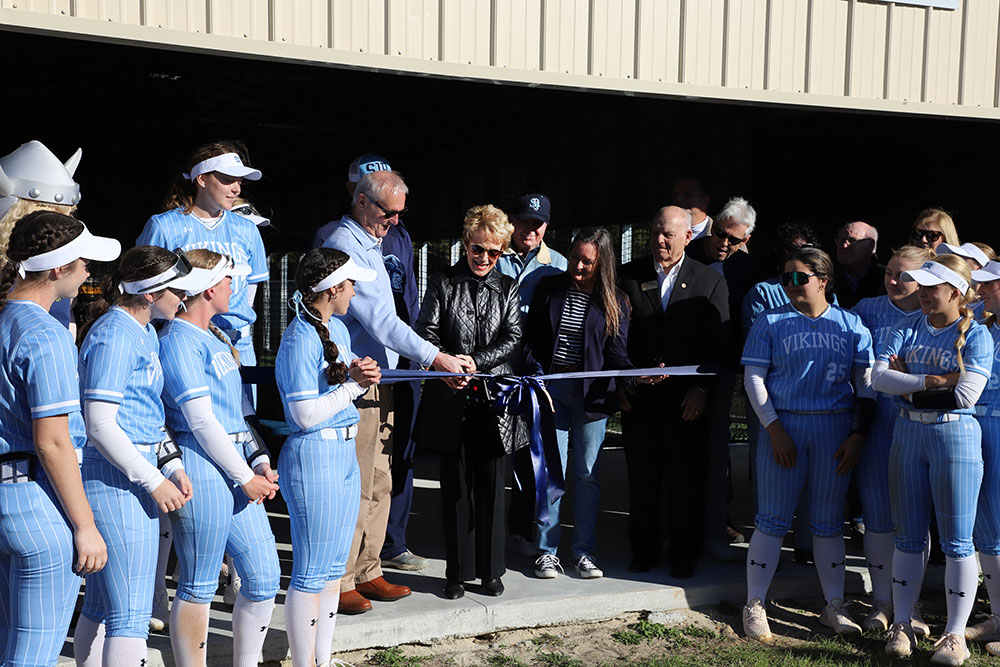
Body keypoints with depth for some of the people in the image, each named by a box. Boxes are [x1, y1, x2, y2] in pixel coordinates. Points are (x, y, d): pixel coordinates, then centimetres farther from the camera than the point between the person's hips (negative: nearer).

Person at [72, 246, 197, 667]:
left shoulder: (145, 333, 16)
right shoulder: (114, 336, -15)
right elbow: (100, 426, -19)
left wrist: (173, 466, 10)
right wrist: (154, 481, -15)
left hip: (135, 472, 10)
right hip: (116, 479, -10)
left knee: (101, 606, 16)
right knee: (130, 614, -6)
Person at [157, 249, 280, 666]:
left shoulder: (216, 337, 18)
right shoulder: (177, 341, -12)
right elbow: (201, 420, -16)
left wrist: (260, 460, 8)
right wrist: (246, 477, -12)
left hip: (236, 468, 9)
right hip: (201, 471, -9)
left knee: (265, 577, 11)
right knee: (198, 588, 1)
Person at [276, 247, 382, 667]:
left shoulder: (338, 329, 11)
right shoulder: (299, 341, -17)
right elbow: (307, 415, -20)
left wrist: (359, 372, 0)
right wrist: (353, 385, -12)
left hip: (345, 454, 10)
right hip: (313, 457, -10)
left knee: (334, 568, 15)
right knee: (311, 573, -1)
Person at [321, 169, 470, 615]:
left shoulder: (370, 244, 18)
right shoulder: (344, 246, -14)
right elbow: (378, 319, -20)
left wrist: (433, 359, 20)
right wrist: (433, 356, -20)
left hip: (378, 380, 10)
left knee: (378, 483, 12)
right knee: (354, 486, -6)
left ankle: (366, 573, 20)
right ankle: (338, 581, 2)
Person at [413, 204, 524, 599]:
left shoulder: (508, 289, 8)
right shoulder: (441, 284, 5)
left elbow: (512, 339, -1)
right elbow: (427, 332, -4)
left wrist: (476, 362, -17)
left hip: (494, 399, 1)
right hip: (451, 400, -1)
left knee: (491, 486, 6)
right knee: (456, 487, 6)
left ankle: (490, 570, 18)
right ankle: (458, 572, 16)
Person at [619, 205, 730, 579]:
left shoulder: (710, 282, 3)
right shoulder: (628, 276, 5)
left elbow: (718, 344, 0)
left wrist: (701, 389, -9)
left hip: (687, 400, -1)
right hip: (638, 397, 1)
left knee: (686, 482, 6)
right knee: (641, 480, 8)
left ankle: (684, 556, 20)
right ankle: (644, 552, 23)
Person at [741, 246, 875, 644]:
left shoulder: (851, 325, 7)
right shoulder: (771, 322, 3)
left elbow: (867, 384, 6)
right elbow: (753, 378, -1)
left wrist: (858, 435, -3)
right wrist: (774, 429, -10)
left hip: (836, 430, 2)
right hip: (783, 426, -2)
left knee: (829, 522, 9)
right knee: (773, 519, 0)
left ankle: (833, 607, 21)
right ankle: (754, 607, 9)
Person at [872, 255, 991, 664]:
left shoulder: (975, 335, -5)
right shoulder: (906, 331, 8)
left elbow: (965, 396, -15)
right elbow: (878, 377, -7)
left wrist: (908, 384, -8)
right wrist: (935, 380, -16)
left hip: (956, 435, -4)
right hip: (908, 435, 5)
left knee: (956, 540, 1)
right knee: (908, 537, 10)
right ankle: (901, 626, 18)